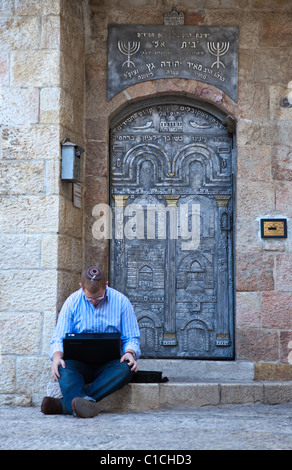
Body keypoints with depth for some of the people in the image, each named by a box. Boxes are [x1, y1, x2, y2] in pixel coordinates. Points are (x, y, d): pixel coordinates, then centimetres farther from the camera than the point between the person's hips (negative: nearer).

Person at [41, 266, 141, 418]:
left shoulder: (121, 301, 2)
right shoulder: (72, 302, 3)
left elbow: (132, 338, 6)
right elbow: (58, 339, 3)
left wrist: (130, 353, -17)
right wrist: (57, 357, -20)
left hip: (109, 363, 0)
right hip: (80, 362, 1)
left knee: (126, 368, -34)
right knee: (64, 367, -32)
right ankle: (83, 405, -60)